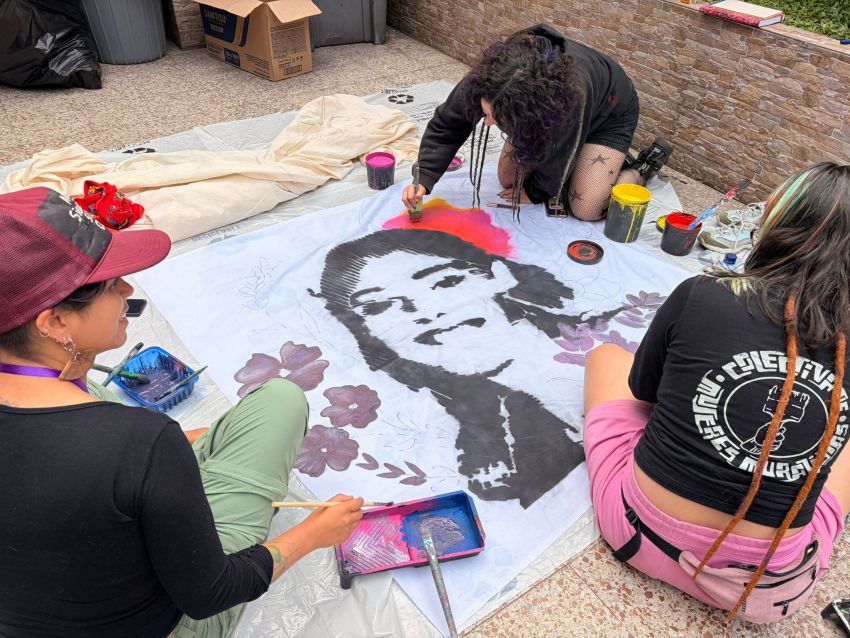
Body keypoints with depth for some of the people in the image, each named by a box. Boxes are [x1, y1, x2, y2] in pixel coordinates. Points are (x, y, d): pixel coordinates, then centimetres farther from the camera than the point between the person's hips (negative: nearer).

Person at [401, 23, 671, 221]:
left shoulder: (570, 96, -47)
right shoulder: (489, 78, -36)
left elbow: (557, 164, -29)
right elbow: (446, 125, -24)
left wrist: (534, 193, -12)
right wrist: (424, 180, -35)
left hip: (609, 113, -5)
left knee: (585, 208, -16)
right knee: (509, 180, 0)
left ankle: (646, 165, 12)